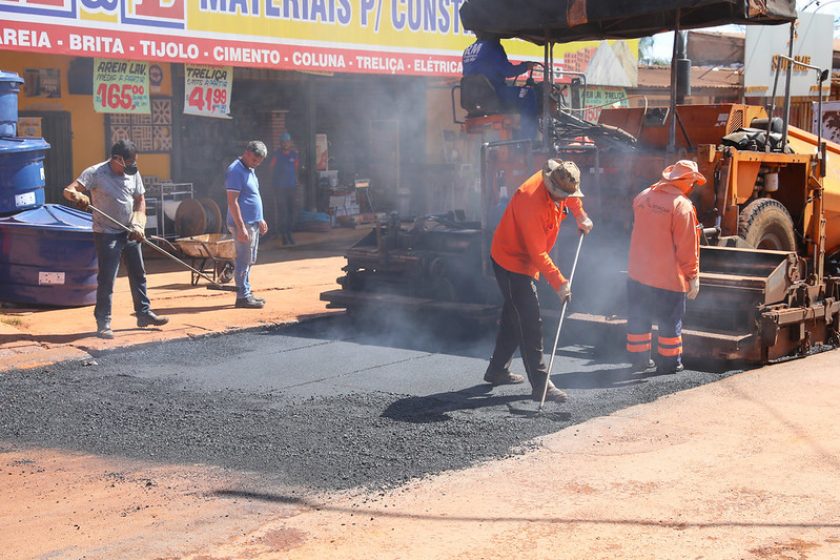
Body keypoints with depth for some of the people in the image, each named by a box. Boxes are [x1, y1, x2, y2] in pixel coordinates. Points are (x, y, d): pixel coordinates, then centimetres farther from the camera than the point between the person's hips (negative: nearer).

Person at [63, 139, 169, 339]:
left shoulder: (133, 172, 2)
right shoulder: (96, 173, -14)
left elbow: (140, 200, 11)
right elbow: (69, 190, -23)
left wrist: (138, 225, -3)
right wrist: (78, 197, -47)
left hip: (129, 233, 6)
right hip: (107, 234, -6)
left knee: (138, 274, 14)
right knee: (106, 278, -7)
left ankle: (144, 313, 28)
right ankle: (103, 322, 1)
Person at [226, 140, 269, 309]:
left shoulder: (249, 170, 15)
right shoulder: (235, 171, -16)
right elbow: (232, 202, -20)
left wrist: (260, 219, 23)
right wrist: (241, 227, -24)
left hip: (253, 223, 10)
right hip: (243, 224, -10)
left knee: (249, 261, 14)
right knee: (243, 261, -5)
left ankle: (247, 293, 21)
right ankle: (242, 297, -1)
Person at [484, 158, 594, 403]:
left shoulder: (557, 183, -6)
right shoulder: (532, 201, -32)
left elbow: (571, 197, 25)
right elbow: (538, 253, -29)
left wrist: (581, 217, 23)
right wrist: (559, 283, -28)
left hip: (524, 260, 10)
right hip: (511, 261, -10)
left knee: (514, 316, 18)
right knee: (530, 322, -12)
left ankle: (497, 371, 31)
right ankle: (540, 385, -12)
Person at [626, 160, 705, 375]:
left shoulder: (642, 197, 2)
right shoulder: (682, 206, -18)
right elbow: (687, 246, -15)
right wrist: (693, 276, -7)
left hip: (637, 274, 6)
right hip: (668, 277, -6)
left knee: (639, 318, 17)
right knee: (670, 322, 9)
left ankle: (638, 359, 27)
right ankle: (669, 363, 17)